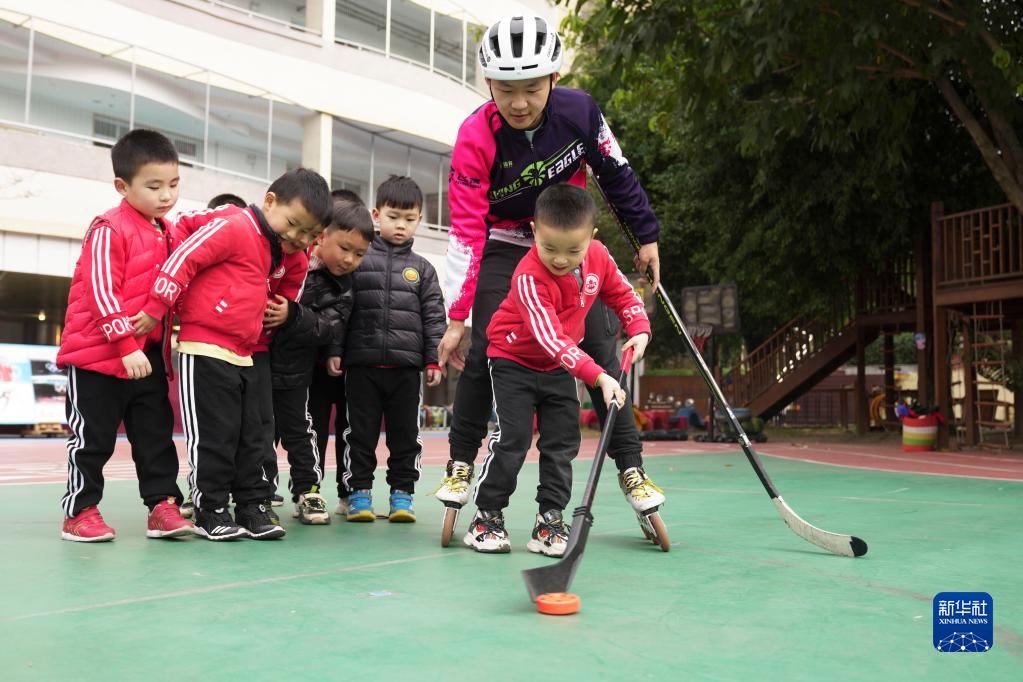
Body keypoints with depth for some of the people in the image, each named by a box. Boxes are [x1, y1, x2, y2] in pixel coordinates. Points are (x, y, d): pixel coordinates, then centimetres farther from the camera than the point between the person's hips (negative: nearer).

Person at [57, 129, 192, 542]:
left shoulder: (167, 233, 10)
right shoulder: (108, 230, -13)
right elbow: (100, 293, -18)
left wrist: (161, 344, 11)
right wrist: (126, 346, -22)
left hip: (148, 355, 7)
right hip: (98, 355, -7)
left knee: (156, 434, 8)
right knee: (92, 438, 4)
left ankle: (162, 505, 15)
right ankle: (79, 512, 16)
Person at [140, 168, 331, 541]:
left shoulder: (276, 249, 16)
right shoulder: (234, 227, -11)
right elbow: (183, 257, -17)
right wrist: (155, 309, -18)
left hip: (243, 355, 9)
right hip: (205, 351, -9)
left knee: (251, 437, 11)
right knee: (213, 436, -2)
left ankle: (253, 509, 20)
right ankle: (211, 512, 10)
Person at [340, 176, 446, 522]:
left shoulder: (422, 269, 9)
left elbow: (433, 316, 8)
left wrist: (433, 360, 1)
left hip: (406, 367, 2)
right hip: (362, 364, -1)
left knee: (405, 434, 7)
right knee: (361, 432, 5)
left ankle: (402, 493, 18)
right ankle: (358, 492, 16)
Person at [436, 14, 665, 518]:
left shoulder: (580, 111, -19)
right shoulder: (476, 137, -23)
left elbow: (616, 175, -1)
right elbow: (467, 232, -23)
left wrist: (646, 237, 6)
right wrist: (456, 318, -24)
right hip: (504, 248, -1)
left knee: (600, 346, -4)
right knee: (485, 352, -11)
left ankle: (629, 466, 7)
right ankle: (461, 464, 6)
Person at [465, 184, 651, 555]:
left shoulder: (598, 257, -13)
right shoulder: (529, 276, -32)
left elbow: (623, 293, 7)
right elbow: (550, 338, -38)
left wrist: (639, 329, -10)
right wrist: (598, 377, -45)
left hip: (560, 368, 5)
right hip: (514, 360, -5)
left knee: (562, 442, 1)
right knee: (512, 439, -12)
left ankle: (550, 522, 11)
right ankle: (487, 516, 4)